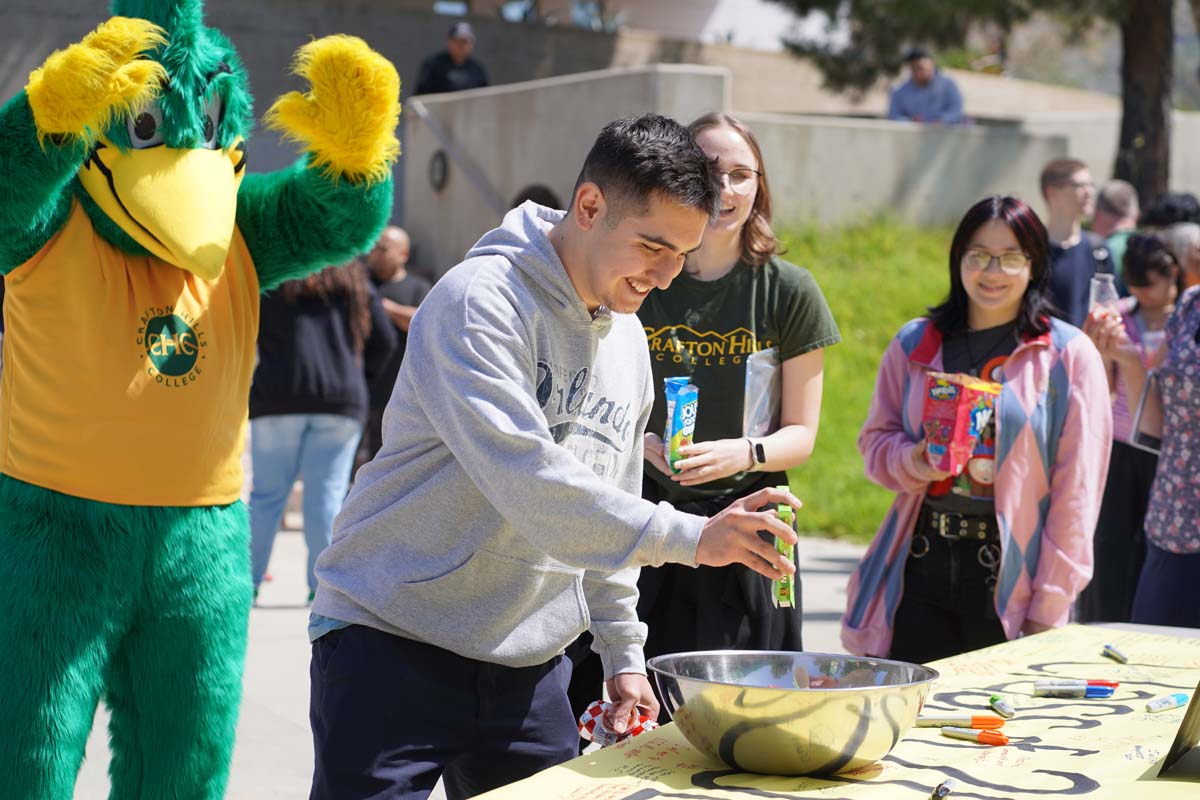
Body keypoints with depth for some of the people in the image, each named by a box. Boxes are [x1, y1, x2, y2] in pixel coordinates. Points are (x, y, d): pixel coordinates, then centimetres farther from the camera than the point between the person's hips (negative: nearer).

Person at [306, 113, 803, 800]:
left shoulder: (628, 337, 10)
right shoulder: (481, 301, -16)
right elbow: (526, 481, -29)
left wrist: (624, 653, 15)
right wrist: (692, 538, -32)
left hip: (531, 664, 7)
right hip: (391, 640, -7)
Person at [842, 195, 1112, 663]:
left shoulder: (1069, 355, 0)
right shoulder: (915, 344, 10)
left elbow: (1077, 489, -2)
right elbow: (874, 440, 16)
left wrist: (1050, 608, -6)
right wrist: (914, 461, -9)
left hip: (1009, 578, -3)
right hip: (920, 568, 3)